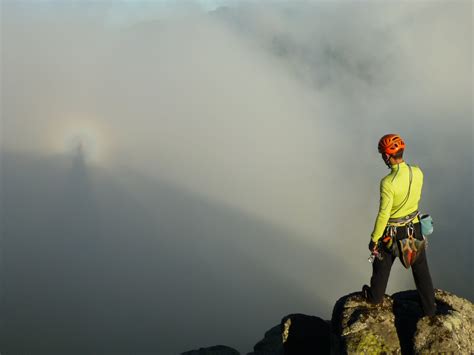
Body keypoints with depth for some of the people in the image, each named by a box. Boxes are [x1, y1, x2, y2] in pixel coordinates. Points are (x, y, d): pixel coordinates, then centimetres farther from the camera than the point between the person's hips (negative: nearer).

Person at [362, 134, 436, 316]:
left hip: (393, 232, -4)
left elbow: (383, 215, -26)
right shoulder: (417, 172, -14)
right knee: (421, 269, 17)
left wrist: (374, 239, -13)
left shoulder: (388, 183, -32)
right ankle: (429, 308, 26)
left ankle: (375, 295, 44)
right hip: (414, 228, 4)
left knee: (382, 263, 22)